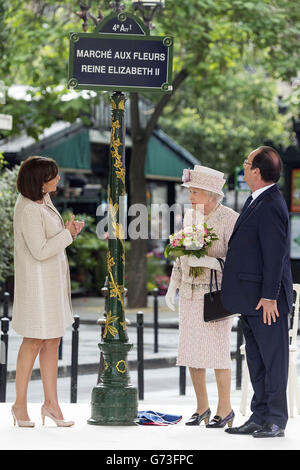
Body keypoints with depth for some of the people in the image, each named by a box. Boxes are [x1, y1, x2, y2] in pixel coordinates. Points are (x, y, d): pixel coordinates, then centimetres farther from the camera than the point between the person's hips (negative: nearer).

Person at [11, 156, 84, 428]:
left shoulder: (44, 199, 8)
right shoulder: (28, 209, -21)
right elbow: (40, 250, -24)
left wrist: (71, 232, 1)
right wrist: (68, 234, -15)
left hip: (54, 280, 9)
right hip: (37, 280, -9)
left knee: (53, 341, 11)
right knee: (34, 342, 0)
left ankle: (51, 402, 17)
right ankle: (20, 404, 12)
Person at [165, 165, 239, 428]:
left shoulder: (230, 219, -9)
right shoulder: (190, 216, 11)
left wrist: (211, 262, -26)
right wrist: (173, 286, 16)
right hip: (190, 293, 6)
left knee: (217, 350, -7)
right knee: (191, 350, 5)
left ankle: (225, 409, 4)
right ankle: (202, 407, 16)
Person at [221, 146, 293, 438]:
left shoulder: (271, 206, -18)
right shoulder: (256, 201, 13)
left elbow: (275, 255, -21)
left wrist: (269, 296, -21)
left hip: (266, 300, -10)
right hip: (251, 298, 10)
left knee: (272, 358, -2)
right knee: (256, 359, 14)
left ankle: (276, 421, 4)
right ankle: (259, 417, 21)